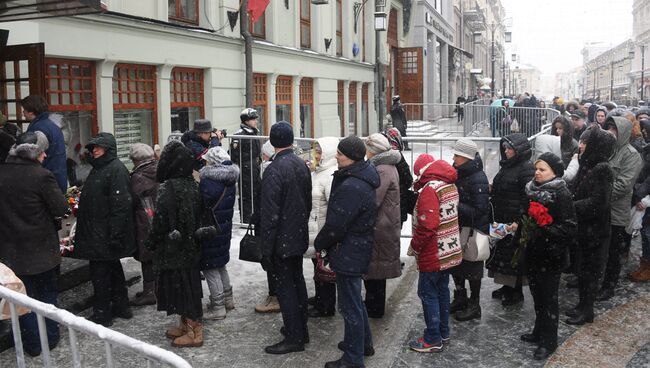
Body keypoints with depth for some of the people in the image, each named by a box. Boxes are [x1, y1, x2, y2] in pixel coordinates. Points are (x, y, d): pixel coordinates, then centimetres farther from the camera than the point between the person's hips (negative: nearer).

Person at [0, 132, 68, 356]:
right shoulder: (42, 176, -17)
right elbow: (61, 208, -14)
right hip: (42, 248, -3)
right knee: (47, 293, 16)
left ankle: (33, 344, 20)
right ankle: (50, 338, 24)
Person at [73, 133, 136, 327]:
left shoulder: (116, 169, -16)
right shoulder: (99, 168, 15)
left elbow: (120, 204, -22)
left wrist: (114, 235, -25)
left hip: (105, 235, -10)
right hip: (95, 232, 10)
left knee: (101, 271, -2)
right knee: (113, 269, 16)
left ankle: (102, 313, 9)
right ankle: (121, 306, 27)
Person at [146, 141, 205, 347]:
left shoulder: (168, 189, -21)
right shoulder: (192, 185, 1)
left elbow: (160, 221, -18)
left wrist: (151, 243, -3)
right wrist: (192, 238, 16)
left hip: (172, 248, -8)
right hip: (190, 245, 8)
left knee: (179, 285, 3)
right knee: (189, 284, 16)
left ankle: (194, 332, 10)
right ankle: (187, 325, 30)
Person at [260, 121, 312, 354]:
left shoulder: (274, 170, -20)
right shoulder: (302, 165, 4)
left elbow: (270, 214, -20)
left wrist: (266, 248, -15)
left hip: (281, 239, -8)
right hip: (299, 236, 8)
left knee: (285, 287, 1)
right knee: (297, 281, 18)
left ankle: (294, 338, 8)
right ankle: (300, 329, 30)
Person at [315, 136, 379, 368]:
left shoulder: (350, 187, -27)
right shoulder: (363, 178, 7)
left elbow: (335, 224, -23)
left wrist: (319, 243, -5)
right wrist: (326, 243, 11)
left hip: (348, 253, -10)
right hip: (358, 249, 10)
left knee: (349, 305, 2)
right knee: (354, 299, 24)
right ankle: (363, 343, 40)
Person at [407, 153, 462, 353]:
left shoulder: (430, 189, -20)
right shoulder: (450, 185, 8)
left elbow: (427, 225, -27)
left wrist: (414, 246, -15)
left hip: (433, 254, -9)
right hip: (449, 251, 9)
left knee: (428, 293, 1)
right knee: (442, 290, 18)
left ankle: (433, 340, 8)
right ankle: (443, 333, 29)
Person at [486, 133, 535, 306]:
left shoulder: (526, 169, -15)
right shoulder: (506, 166, 11)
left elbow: (527, 198, -20)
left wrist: (519, 222, -24)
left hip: (515, 222, -9)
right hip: (501, 220, 9)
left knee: (515, 254, 2)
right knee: (502, 252, 16)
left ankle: (517, 292, 15)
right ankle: (507, 287, 30)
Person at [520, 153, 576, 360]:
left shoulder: (561, 194, -15)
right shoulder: (532, 190, 6)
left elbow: (568, 228, -18)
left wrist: (543, 231, -25)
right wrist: (522, 230, 6)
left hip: (551, 255, -7)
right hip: (533, 252, 7)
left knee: (548, 298, 4)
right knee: (537, 294, 17)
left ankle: (549, 341, 17)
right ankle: (539, 332, 32)